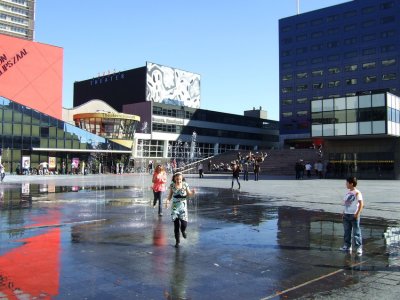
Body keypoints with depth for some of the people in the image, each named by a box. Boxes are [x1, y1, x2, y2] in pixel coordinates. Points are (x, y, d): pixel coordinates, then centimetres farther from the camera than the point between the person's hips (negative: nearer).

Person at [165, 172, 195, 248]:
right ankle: (177, 241, 15)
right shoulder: (172, 185, -2)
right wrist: (168, 200, -13)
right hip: (175, 207, 0)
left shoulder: (185, 185, -4)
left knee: (184, 224, -10)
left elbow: (189, 194, 5)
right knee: (176, 225, 0)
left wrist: (192, 192, -17)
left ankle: (183, 231, 27)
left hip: (183, 206, 0)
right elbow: (170, 195, 6)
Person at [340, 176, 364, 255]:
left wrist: (357, 213, -21)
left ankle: (359, 247, 3)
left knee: (356, 232, -3)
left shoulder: (357, 193, -11)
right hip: (346, 215, 7)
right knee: (347, 231, 12)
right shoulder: (348, 192, 11)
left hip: (354, 215, -7)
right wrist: (344, 212, 13)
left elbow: (361, 203, -17)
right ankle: (347, 246, 20)